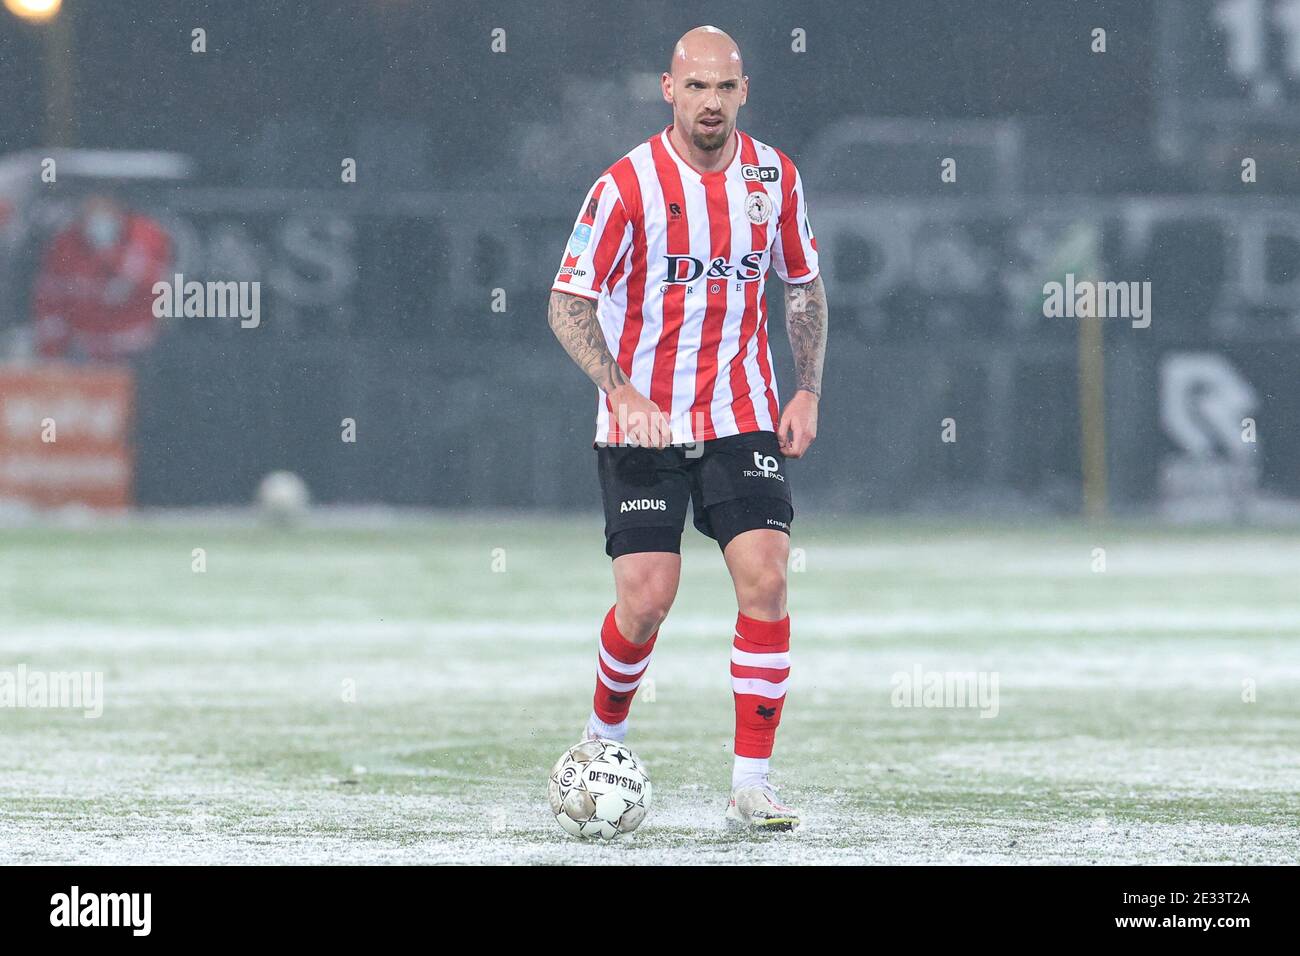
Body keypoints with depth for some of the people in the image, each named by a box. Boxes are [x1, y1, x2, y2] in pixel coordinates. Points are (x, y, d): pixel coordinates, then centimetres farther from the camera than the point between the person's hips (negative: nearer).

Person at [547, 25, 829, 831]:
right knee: (647, 599, -8)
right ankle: (606, 733, 22)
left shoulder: (774, 176, 2)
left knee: (766, 579, -12)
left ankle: (752, 782, -7)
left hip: (743, 418, 3)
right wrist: (622, 391, -23)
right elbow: (568, 303, -10)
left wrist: (809, 391, 5)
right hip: (644, 424, -3)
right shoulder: (627, 186, -10)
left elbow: (804, 286, 16)